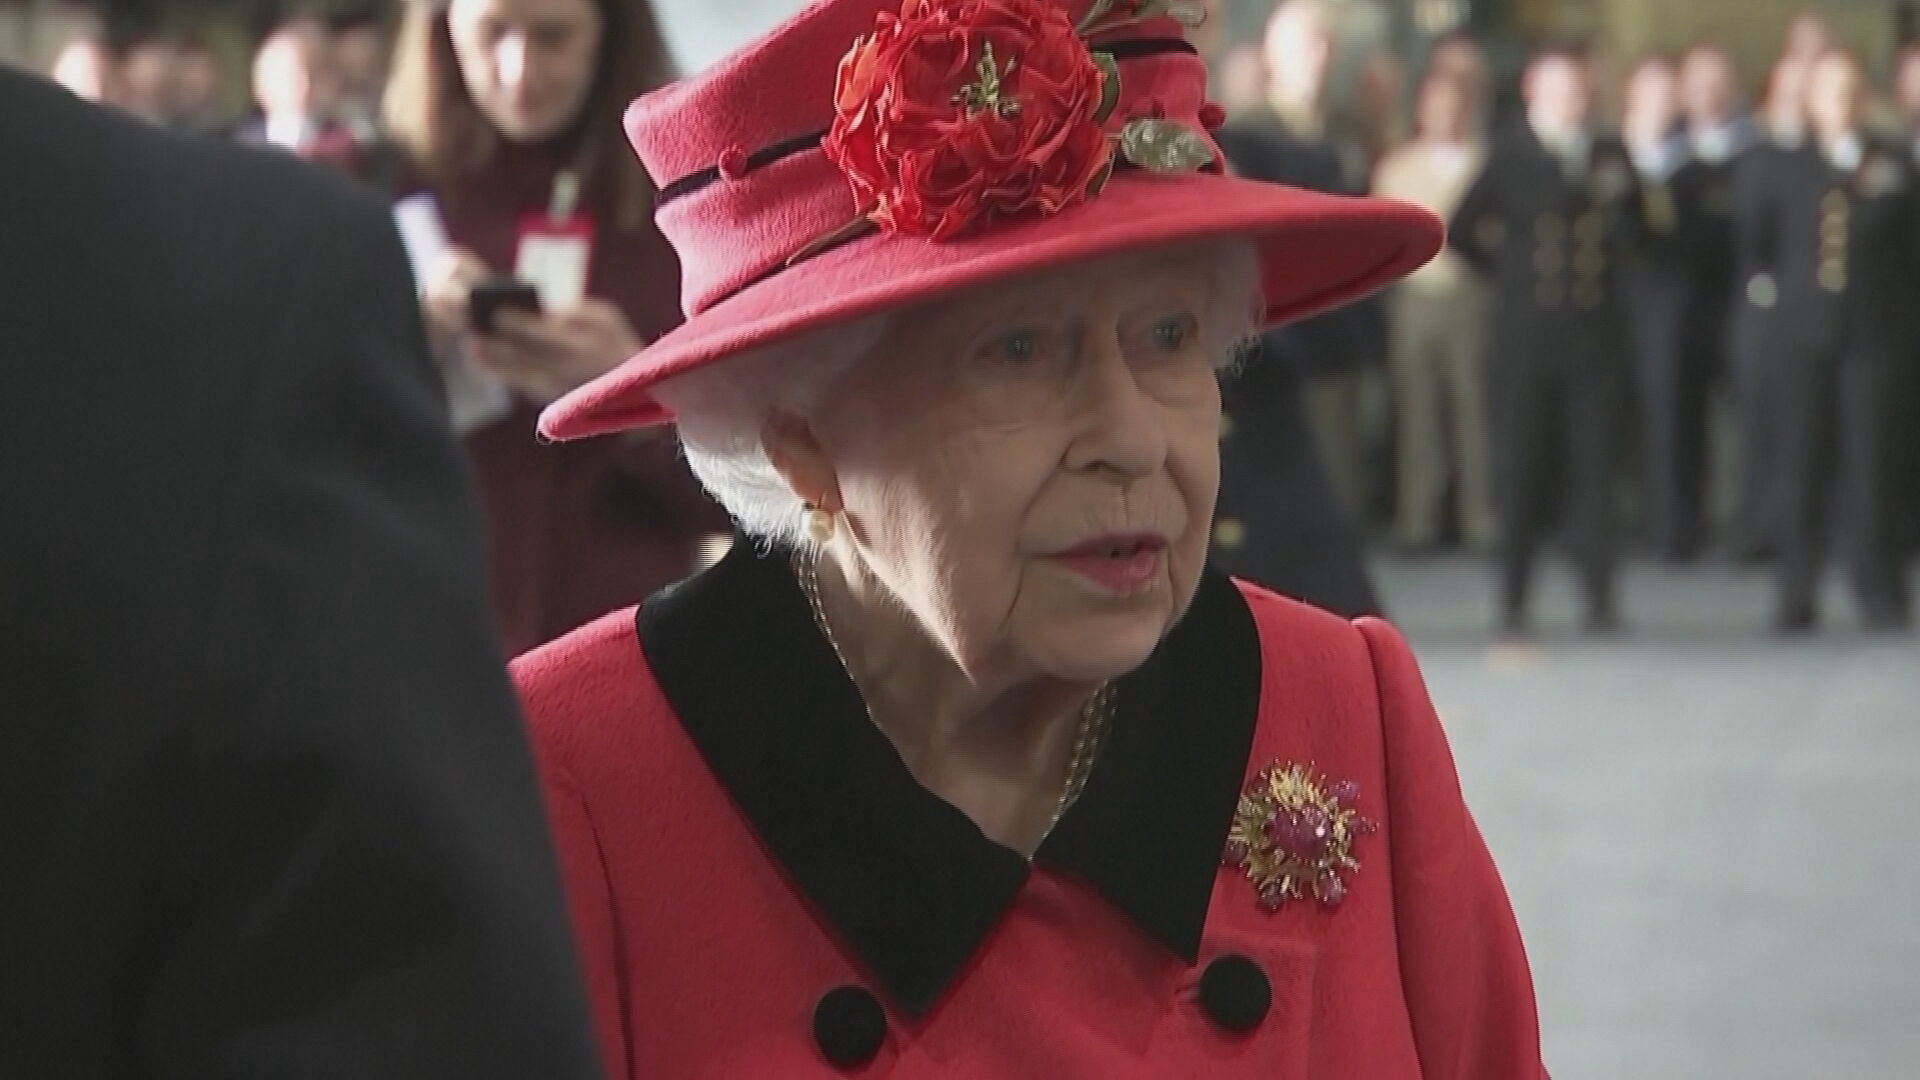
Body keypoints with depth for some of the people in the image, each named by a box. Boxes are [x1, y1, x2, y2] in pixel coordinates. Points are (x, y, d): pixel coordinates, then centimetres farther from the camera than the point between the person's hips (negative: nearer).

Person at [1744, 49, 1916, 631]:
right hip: (1806, 336, 1)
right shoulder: (1789, 170, 10)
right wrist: (1781, 287, 3)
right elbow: (1761, 245, 15)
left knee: (1870, 465, -3)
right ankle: (1798, 596, 3)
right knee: (1802, 465, 0)